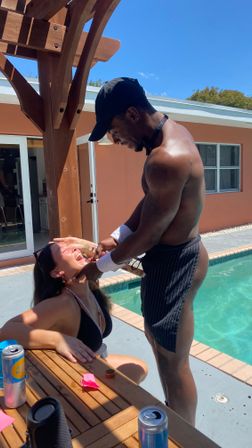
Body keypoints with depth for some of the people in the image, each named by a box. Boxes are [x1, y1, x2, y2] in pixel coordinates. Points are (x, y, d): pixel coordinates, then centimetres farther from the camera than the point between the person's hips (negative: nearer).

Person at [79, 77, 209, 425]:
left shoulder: (166, 159, -29)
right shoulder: (172, 130, 5)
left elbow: (148, 236, -22)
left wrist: (102, 266, -7)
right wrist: (117, 236, 5)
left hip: (173, 262, -11)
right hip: (175, 252, 11)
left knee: (173, 361, 8)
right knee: (156, 336, 26)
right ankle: (172, 417, 50)